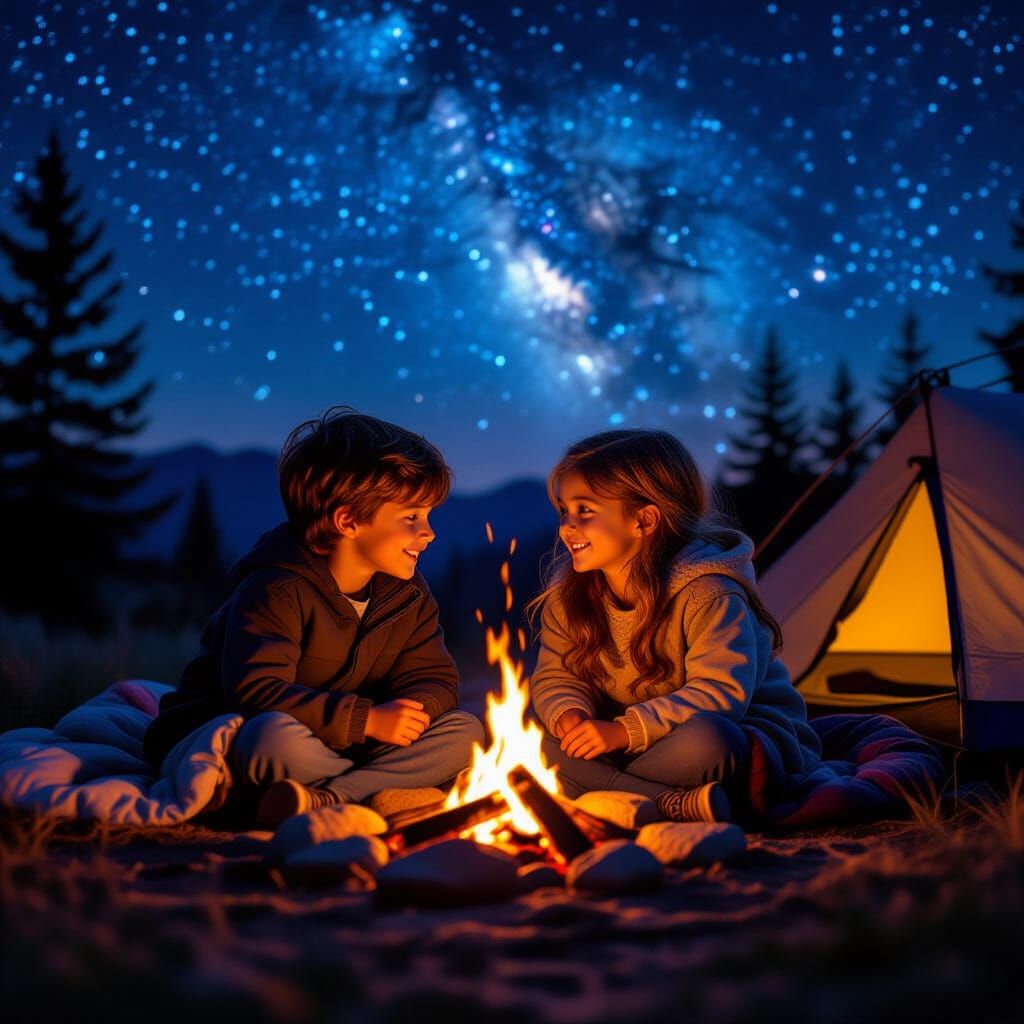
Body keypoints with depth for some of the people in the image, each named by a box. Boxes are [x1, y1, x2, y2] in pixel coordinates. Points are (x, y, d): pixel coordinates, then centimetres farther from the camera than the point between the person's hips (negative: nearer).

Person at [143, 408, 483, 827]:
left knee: (464, 733, -13)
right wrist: (366, 720, -34)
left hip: (336, 750, 7)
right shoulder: (277, 590, -20)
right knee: (278, 737, -43)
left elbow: (436, 681, 2)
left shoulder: (409, 594, 4)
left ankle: (324, 799, -28)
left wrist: (410, 710, -24)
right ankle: (382, 783, -18)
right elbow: (256, 692, -31)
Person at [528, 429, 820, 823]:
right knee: (537, 744, -20)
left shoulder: (706, 592, -21)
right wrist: (569, 715, -22)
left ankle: (607, 792, -19)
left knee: (703, 741, -41)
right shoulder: (567, 595, 0)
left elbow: (721, 692, -28)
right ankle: (674, 804, -30)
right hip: (624, 746, 6)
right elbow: (555, 678, 3)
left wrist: (626, 730, -33)